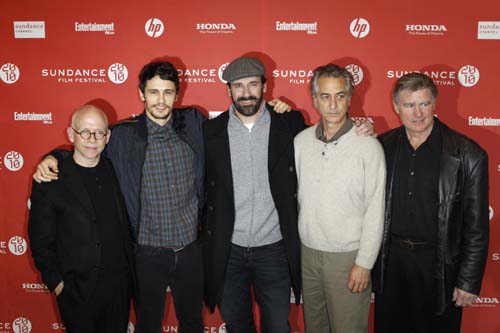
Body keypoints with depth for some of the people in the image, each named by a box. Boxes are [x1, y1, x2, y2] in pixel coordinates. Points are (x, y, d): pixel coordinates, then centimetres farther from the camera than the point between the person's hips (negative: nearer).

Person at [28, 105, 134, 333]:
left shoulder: (115, 170, 0)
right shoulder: (50, 181, -11)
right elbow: (40, 240, -6)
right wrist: (56, 282, -7)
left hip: (120, 284, 4)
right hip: (77, 290, -3)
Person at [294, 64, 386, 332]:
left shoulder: (368, 145, -12)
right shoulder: (301, 141, 1)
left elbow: (375, 211, -11)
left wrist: (364, 263, -12)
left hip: (347, 256, -4)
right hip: (307, 251, 4)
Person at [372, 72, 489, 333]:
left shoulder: (467, 156, -12)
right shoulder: (382, 146, -2)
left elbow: (476, 227, -8)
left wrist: (468, 282, -8)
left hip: (439, 265, -3)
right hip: (390, 260, 3)